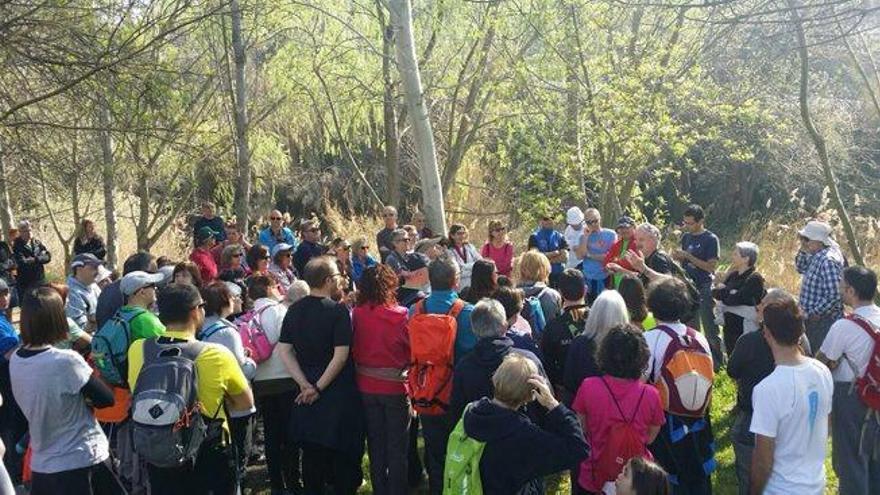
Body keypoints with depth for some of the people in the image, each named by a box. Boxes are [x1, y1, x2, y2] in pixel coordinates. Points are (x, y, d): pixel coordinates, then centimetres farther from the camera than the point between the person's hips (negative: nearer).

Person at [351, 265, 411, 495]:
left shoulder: (357, 314, -9)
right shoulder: (400, 315, -17)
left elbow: (353, 349, 0)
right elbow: (413, 349, -10)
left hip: (367, 387, 3)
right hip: (395, 386, -3)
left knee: (376, 444, 17)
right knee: (397, 446, 10)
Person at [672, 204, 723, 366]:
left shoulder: (710, 239, -10)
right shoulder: (686, 237, 9)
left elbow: (711, 266, -16)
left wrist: (688, 257, -20)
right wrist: (678, 257, -4)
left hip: (704, 288, -7)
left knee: (710, 328, -3)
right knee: (691, 327, 13)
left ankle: (718, 363, 5)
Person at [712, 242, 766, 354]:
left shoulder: (754, 279, -14)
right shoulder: (734, 275, 9)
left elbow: (735, 299, -21)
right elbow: (715, 292, 2)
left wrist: (723, 290, -4)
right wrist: (729, 292, -16)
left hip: (745, 329, -7)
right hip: (729, 327, 7)